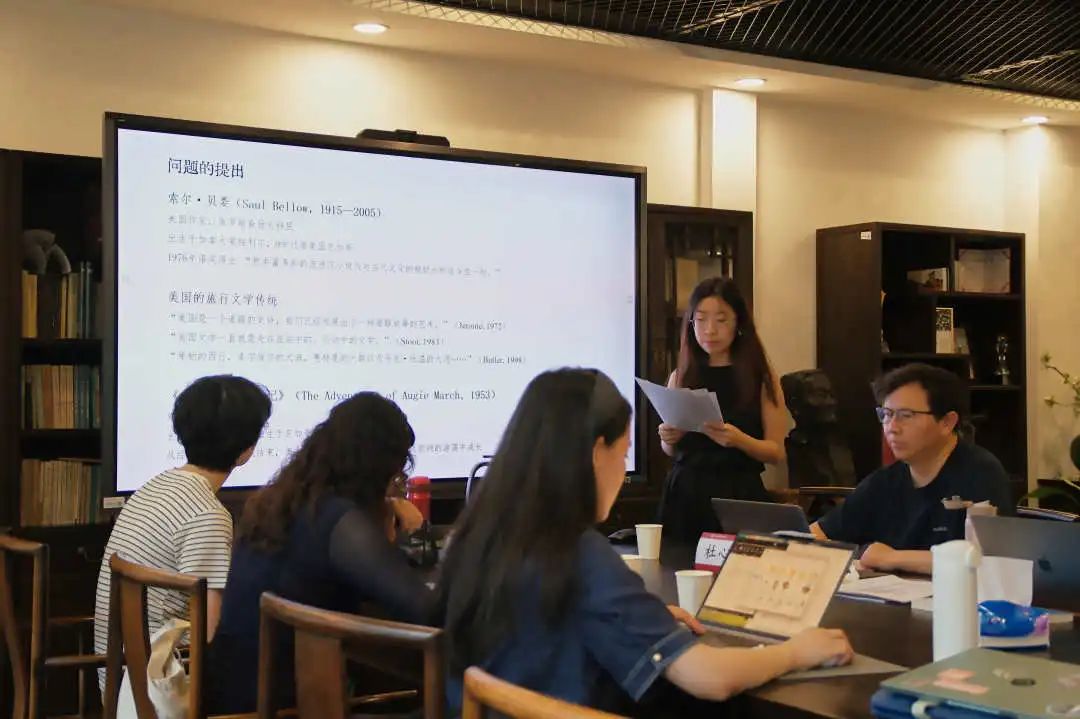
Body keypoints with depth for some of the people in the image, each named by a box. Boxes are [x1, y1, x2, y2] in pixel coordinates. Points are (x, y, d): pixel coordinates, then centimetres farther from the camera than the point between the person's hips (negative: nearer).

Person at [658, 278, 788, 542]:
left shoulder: (761, 377, -2)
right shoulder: (680, 377, 5)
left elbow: (776, 452, -4)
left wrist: (738, 439, -21)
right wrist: (668, 440, -6)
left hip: (740, 495, -2)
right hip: (686, 494, 2)